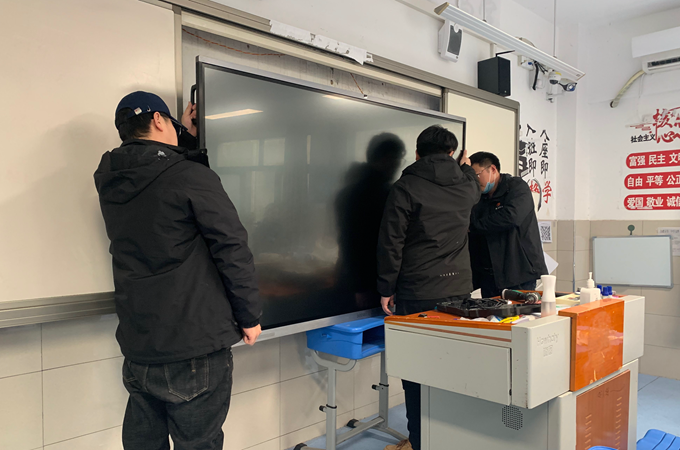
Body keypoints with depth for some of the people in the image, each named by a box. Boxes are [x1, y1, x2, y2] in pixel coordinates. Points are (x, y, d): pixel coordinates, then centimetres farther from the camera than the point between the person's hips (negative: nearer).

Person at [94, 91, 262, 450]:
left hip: (136, 348, 7)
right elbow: (233, 250, -14)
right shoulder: (193, 177, -13)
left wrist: (184, 136, 35)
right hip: (195, 349, -7)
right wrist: (249, 316, -4)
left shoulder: (109, 181, 6)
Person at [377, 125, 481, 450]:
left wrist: (387, 289, -2)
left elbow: (391, 243, -11)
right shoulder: (465, 185, 6)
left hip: (418, 294, -5)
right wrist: (467, 167, 53)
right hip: (459, 289, 5)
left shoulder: (405, 188, -9)